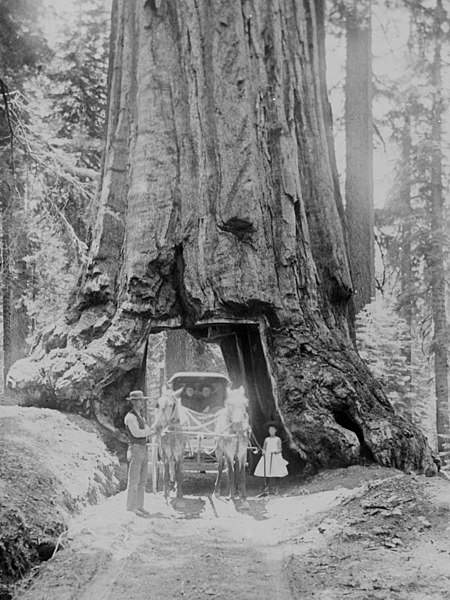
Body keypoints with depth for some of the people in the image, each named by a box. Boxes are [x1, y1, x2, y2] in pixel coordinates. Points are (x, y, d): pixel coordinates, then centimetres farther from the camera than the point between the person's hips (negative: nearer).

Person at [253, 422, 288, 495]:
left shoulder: (278, 439, 4)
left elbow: (280, 449, 0)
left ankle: (276, 489, 2)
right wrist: (263, 452, -9)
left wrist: (276, 451, -21)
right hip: (266, 458, 3)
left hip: (275, 458, -3)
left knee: (275, 474, -5)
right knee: (266, 474, -5)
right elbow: (264, 449, 13)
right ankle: (267, 489, 0)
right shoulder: (266, 439, 12)